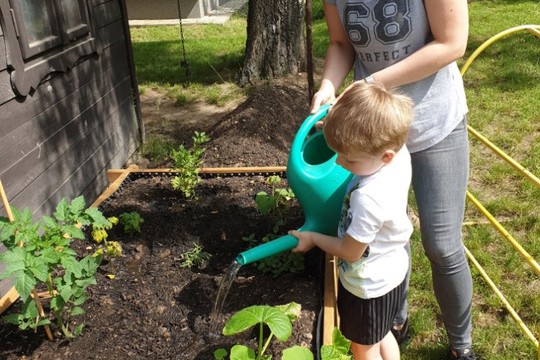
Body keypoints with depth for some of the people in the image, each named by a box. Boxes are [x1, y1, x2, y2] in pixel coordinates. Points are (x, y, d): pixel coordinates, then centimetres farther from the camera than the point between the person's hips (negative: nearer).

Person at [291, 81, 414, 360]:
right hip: (390, 272, 8)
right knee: (382, 337, 32)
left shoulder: (369, 198, -40)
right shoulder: (397, 150, -19)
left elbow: (350, 251, -23)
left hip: (369, 286, -8)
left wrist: (312, 238, -8)